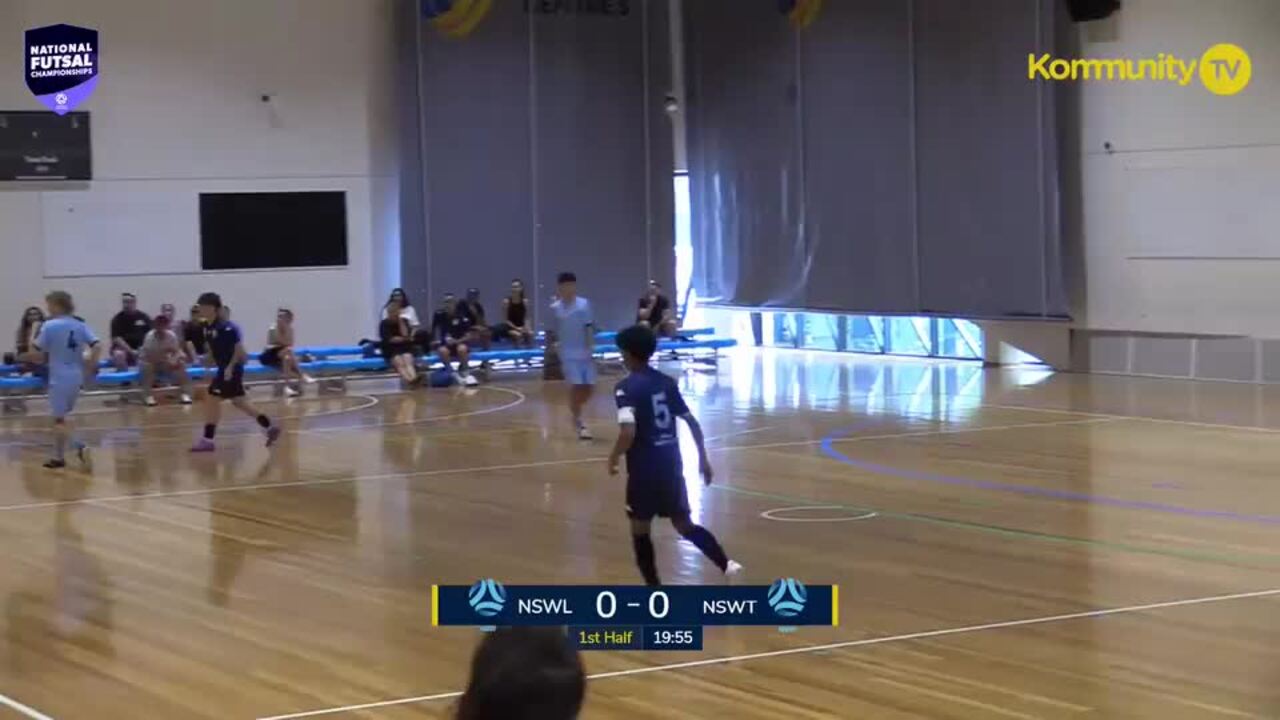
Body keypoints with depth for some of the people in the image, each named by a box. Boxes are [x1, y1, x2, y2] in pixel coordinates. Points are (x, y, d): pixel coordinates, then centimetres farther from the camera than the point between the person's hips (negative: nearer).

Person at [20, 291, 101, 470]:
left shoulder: (50, 326, -11)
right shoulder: (80, 326, 4)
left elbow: (35, 353, -13)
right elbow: (96, 347, -4)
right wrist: (90, 367, 4)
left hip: (60, 378, -6)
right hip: (76, 377, 6)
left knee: (59, 420, 0)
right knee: (60, 417, 19)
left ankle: (80, 448, -21)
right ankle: (58, 457, 20)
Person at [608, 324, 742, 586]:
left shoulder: (626, 387, -13)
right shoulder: (666, 382, 7)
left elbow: (628, 432, -26)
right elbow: (692, 422, 11)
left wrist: (613, 458, -10)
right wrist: (703, 459, 20)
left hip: (644, 468, -6)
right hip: (671, 465, 6)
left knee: (640, 530, 11)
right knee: (683, 524, 20)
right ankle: (726, 563, 7)